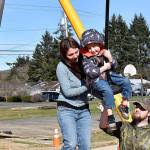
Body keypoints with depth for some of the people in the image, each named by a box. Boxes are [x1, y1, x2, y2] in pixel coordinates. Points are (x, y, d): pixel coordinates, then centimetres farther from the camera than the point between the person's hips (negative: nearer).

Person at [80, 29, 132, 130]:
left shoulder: (104, 53, 2)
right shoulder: (86, 59, -14)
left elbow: (114, 66, 8)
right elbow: (90, 72, -25)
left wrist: (110, 58, -14)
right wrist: (104, 68, -20)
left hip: (107, 76, 7)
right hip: (96, 80, -7)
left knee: (126, 82, -6)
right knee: (108, 91, -34)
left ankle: (124, 105, 5)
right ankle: (110, 116, -27)